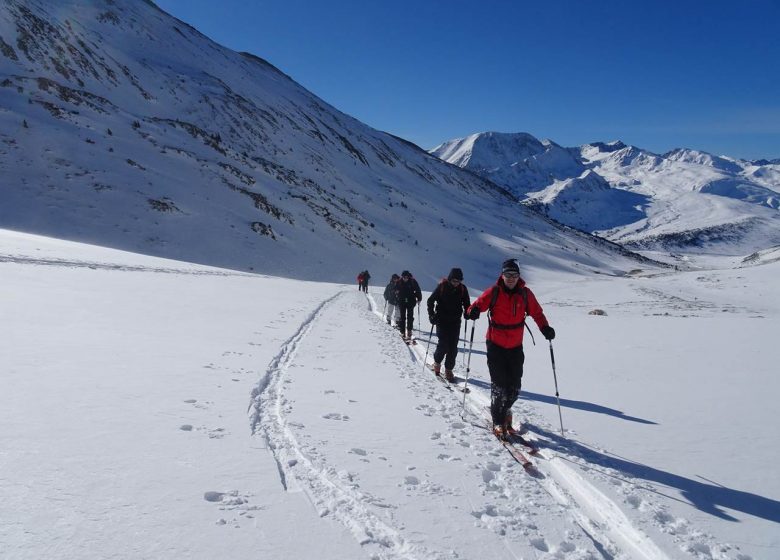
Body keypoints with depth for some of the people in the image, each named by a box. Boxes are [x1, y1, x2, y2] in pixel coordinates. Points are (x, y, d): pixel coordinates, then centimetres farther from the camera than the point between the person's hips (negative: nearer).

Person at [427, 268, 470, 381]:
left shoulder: (462, 289, -1)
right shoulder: (442, 286, -8)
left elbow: (466, 304, 11)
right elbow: (431, 300, -1)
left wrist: (467, 312, -9)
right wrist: (432, 315, -9)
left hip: (455, 322, 3)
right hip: (442, 320, -2)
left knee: (453, 347, -1)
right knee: (443, 344, -10)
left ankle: (448, 369, 11)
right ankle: (437, 362, 17)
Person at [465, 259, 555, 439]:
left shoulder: (525, 294, -1)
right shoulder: (494, 292, -8)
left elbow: (536, 312, 7)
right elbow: (479, 303, -9)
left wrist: (545, 328, -9)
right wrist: (473, 311, -32)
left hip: (516, 346, 3)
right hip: (496, 344, -3)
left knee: (514, 385, 7)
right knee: (499, 384, -4)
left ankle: (504, 409, 35)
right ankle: (498, 422, 10)